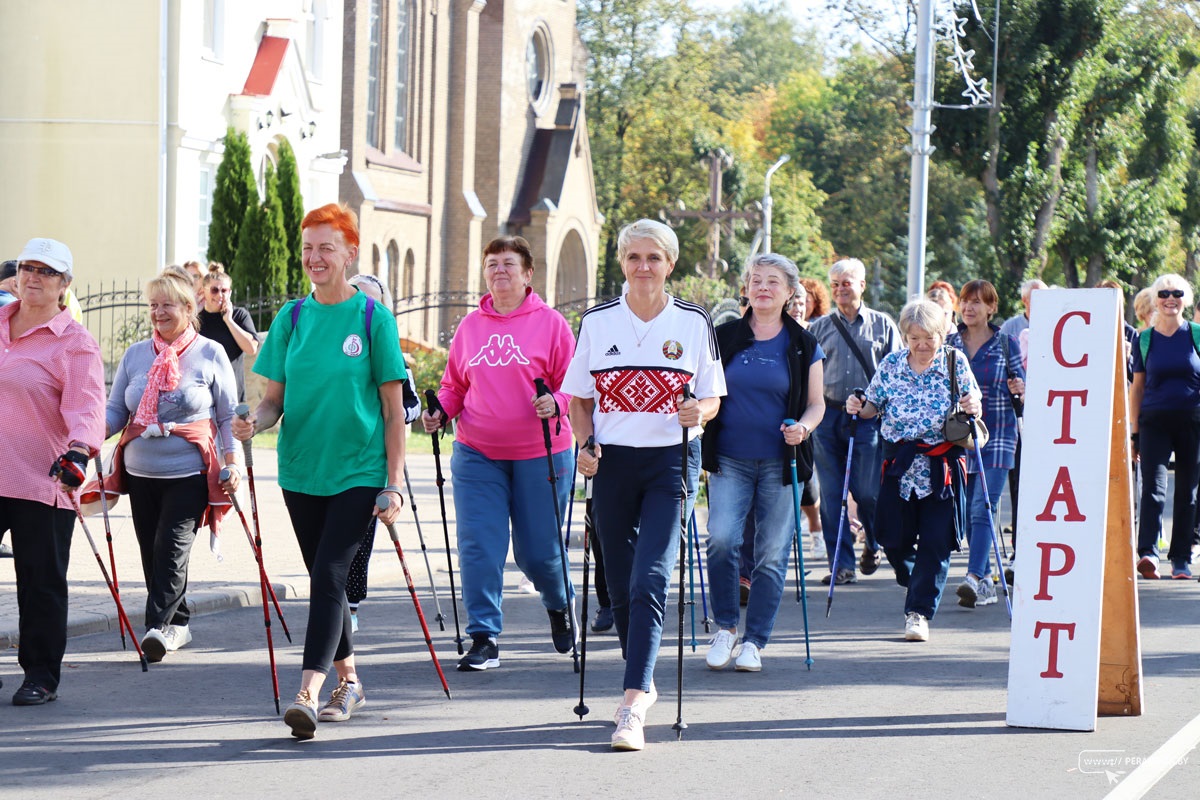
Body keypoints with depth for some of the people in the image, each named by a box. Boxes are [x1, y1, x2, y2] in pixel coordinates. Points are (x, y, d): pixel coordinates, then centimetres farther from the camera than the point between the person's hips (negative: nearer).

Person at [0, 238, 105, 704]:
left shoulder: (75, 343, -4)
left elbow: (86, 406, -16)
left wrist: (79, 449, -33)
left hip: (42, 481, -5)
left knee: (41, 582, 2)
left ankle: (42, 676, 13)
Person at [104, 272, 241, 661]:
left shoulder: (210, 354, 2)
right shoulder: (135, 355, 11)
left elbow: (228, 416, 5)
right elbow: (115, 410, 11)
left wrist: (232, 464, -4)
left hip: (189, 472, -4)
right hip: (141, 472, 4)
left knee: (172, 547, -15)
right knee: (151, 551, 6)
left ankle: (159, 625, -16)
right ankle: (178, 623, 19)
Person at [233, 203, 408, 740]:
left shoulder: (373, 318, -3)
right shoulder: (292, 318, 7)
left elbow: (393, 408, -2)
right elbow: (275, 397, 8)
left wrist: (394, 484, -7)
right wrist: (254, 423, -15)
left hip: (359, 471, -4)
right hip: (301, 470, 4)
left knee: (329, 575, -16)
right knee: (324, 579, 12)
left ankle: (308, 693, -23)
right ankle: (348, 681, 27)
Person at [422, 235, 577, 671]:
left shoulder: (550, 323, -2)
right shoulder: (470, 326, 9)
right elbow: (455, 384, 17)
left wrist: (555, 402, -22)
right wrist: (440, 411, -2)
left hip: (539, 455, -3)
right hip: (477, 455, 3)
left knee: (538, 551, 4)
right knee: (478, 547, -6)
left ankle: (560, 603, 36)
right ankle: (483, 638, 0)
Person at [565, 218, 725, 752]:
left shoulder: (693, 322, 1)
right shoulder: (597, 322, 5)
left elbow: (712, 398, 6)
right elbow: (579, 398, 11)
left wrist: (698, 412, -16)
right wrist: (584, 445, -6)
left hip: (670, 461, -3)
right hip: (612, 463, 3)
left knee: (649, 579, -15)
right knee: (620, 582, 7)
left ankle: (632, 706, -22)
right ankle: (643, 681, 28)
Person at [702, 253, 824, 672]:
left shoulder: (803, 346, 5)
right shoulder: (723, 338, 6)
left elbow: (816, 403, 9)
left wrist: (803, 426, -11)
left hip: (780, 463, 0)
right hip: (730, 460, 0)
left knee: (772, 554, -2)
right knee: (721, 539, -16)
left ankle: (753, 641, 8)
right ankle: (725, 627, 1)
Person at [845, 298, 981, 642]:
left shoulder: (955, 362, -2)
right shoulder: (892, 364, 3)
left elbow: (973, 407, 4)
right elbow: (873, 407, 10)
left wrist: (972, 406, -19)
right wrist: (858, 407, -11)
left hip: (943, 467, -2)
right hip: (900, 465, 2)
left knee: (935, 542, -5)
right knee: (894, 540, 3)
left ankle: (919, 610, 4)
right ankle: (917, 583, 33)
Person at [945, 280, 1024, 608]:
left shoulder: (1006, 345, 2)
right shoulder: (949, 344, 8)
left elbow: (1021, 394, 5)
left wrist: (1020, 391, -16)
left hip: (997, 436, -4)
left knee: (982, 508, -15)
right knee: (967, 512, 6)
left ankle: (974, 577, -24)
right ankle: (986, 582, 16)